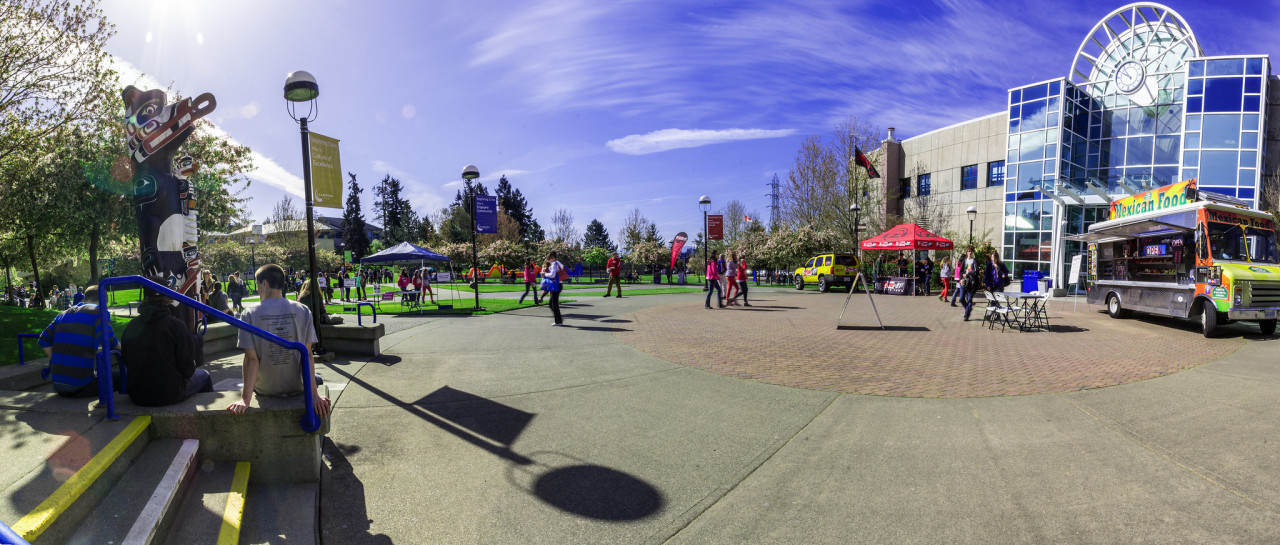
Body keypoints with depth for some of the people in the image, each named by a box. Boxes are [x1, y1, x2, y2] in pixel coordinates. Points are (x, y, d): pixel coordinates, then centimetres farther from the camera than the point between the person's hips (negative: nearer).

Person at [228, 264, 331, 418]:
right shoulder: (303, 311, -11)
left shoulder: (250, 314, -13)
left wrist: (245, 399, -14)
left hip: (264, 390, 1)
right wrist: (313, 394, -13)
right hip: (296, 388, 0)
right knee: (316, 378, 34)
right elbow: (307, 355, -12)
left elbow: (251, 359, -16)